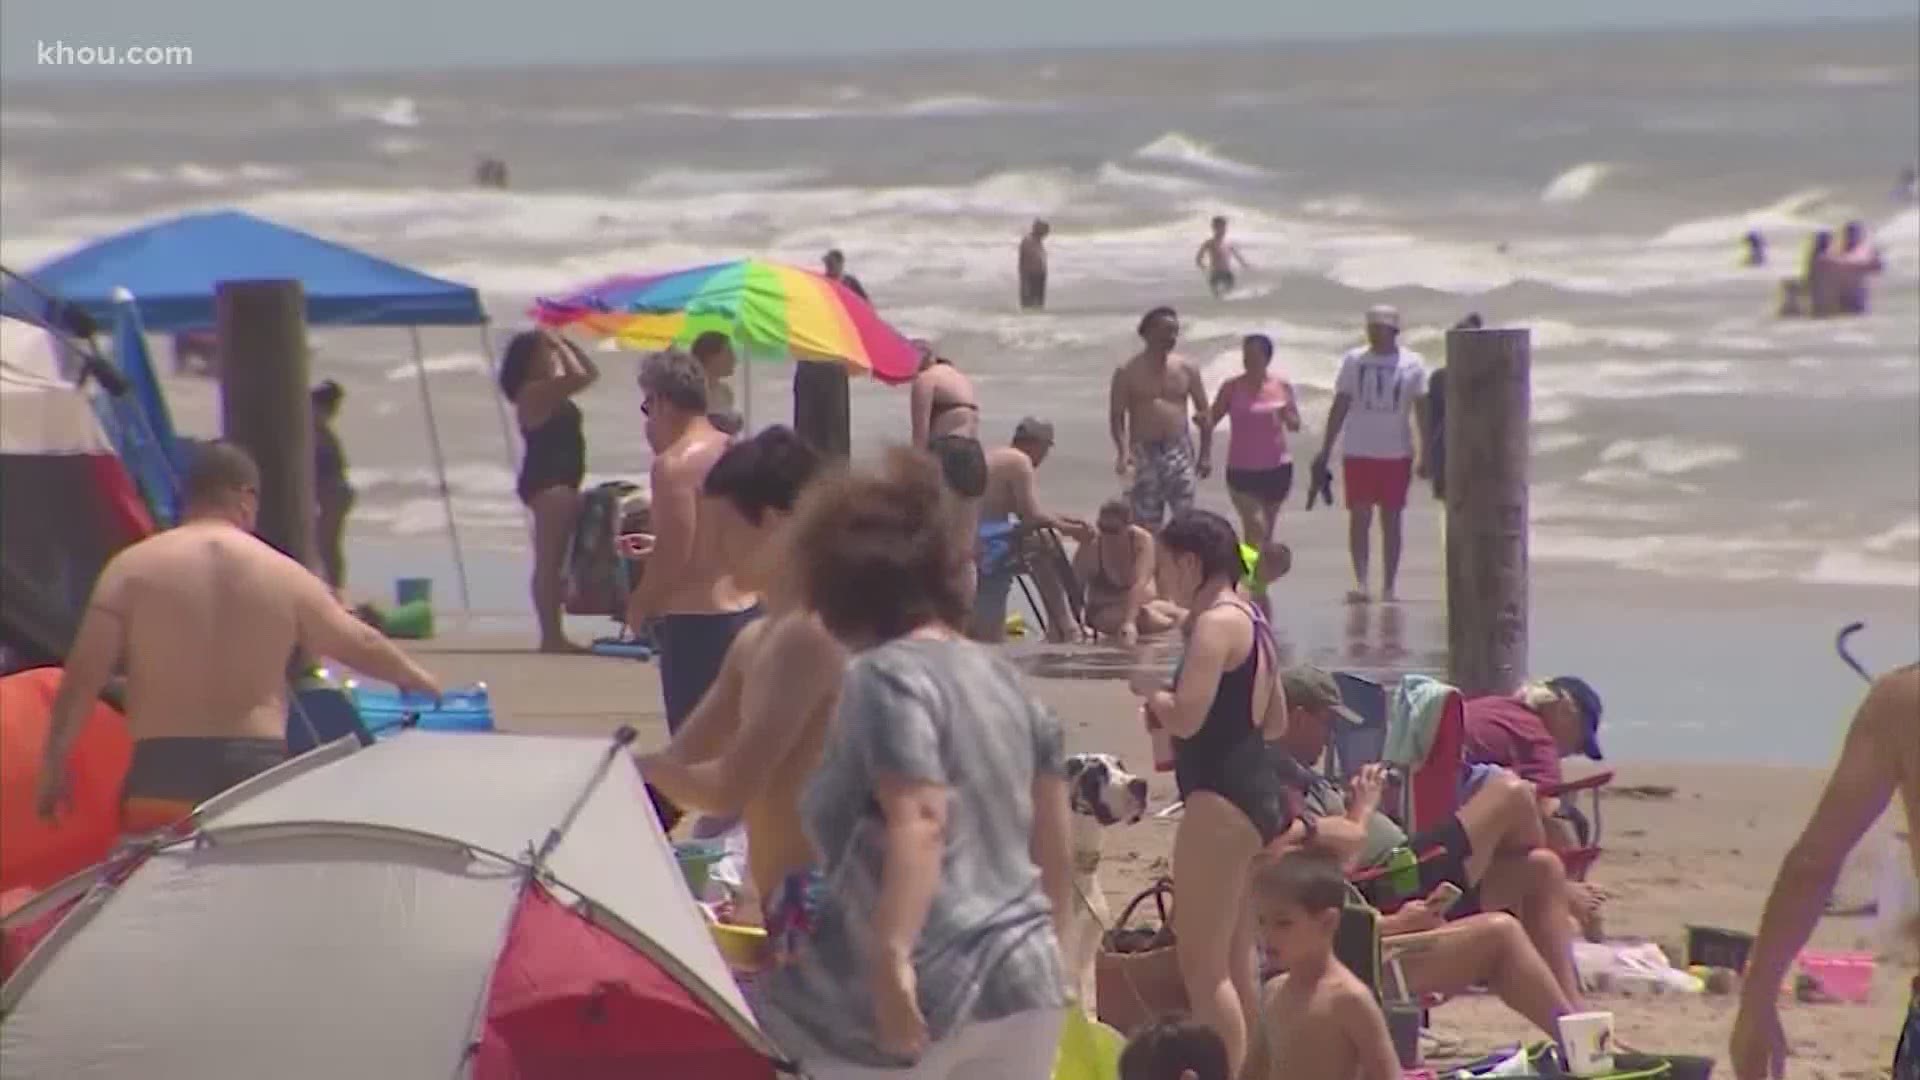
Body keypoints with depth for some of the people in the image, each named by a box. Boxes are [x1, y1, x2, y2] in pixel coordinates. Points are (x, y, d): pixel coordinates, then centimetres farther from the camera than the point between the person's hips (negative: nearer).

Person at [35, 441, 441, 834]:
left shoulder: (133, 568, 1)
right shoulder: (285, 576, 6)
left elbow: (83, 676, -4)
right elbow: (361, 645, 19)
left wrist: (53, 765, 2)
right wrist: (420, 680, 38)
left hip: (164, 768, -2)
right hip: (257, 769, 2)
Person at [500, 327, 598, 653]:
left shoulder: (550, 390, 17)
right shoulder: (533, 392, -12)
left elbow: (589, 373, 25)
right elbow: (580, 376, -23)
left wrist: (567, 343, 15)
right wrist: (559, 344, -11)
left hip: (560, 482, 11)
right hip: (547, 482, -11)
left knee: (555, 563, 11)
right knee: (548, 562, -11)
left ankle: (555, 635, 14)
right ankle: (550, 636, -14)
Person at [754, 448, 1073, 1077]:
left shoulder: (887, 676, -10)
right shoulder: (1000, 677, 15)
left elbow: (918, 823, -24)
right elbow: (1055, 850, 20)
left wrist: (892, 956, -32)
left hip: (923, 988, -8)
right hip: (1024, 982, 8)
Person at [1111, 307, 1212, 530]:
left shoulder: (1186, 370, 7)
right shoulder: (1128, 372, -1)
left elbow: (1204, 411, 12)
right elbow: (1116, 416, -4)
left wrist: (1206, 453, 6)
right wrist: (1123, 451, -19)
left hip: (1179, 451, 2)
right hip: (1144, 453, -2)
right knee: (1145, 522, -1)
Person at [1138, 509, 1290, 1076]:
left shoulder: (1216, 624, -14)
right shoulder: (1249, 620, 16)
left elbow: (1185, 716, -24)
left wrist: (1149, 691, -3)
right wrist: (1168, 708, 17)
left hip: (1221, 798, -11)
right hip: (1255, 792, 11)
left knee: (1202, 964, -9)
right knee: (1235, 963, 18)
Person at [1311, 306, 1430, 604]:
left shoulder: (1413, 364, 2)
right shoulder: (1354, 361, 4)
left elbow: (1422, 410, 3)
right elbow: (1339, 406, 7)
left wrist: (1425, 453, -4)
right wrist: (1326, 450, 3)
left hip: (1397, 453, 0)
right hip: (1358, 452, 0)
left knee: (1391, 520, 6)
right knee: (1359, 517, -8)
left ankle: (1388, 587, 10)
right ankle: (1360, 582, -13)